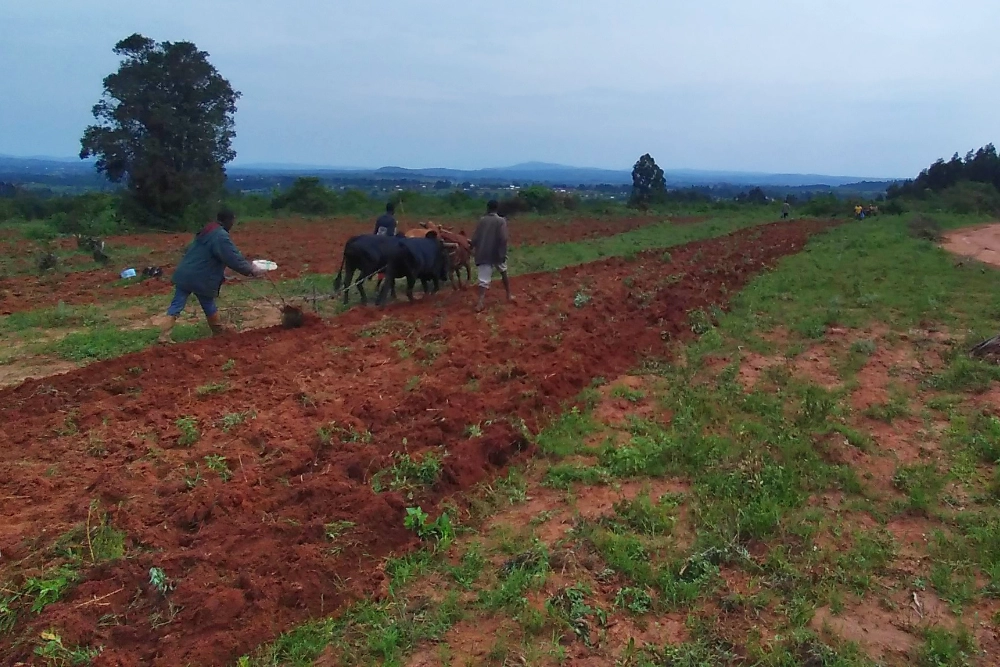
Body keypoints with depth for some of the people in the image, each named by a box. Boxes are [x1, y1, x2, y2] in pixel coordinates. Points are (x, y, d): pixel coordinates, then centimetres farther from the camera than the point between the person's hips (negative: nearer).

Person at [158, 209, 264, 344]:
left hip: (184, 274, 7)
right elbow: (234, 259, -19)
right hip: (201, 279, -7)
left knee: (176, 306, 5)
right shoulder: (221, 236, -15)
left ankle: (164, 336, 0)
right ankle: (219, 331, 32)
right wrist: (251, 270, -10)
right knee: (209, 306, 14)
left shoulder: (207, 230, 16)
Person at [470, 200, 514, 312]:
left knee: (483, 279, -1)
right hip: (497, 254, -1)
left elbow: (475, 238, 2)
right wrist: (503, 253, -11)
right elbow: (503, 239, -16)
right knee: (504, 273, 24)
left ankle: (481, 302, -16)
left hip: (483, 255, 1)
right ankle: (509, 295, 33)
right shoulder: (501, 221, -6)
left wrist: (475, 248, 18)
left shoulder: (482, 220, 2)